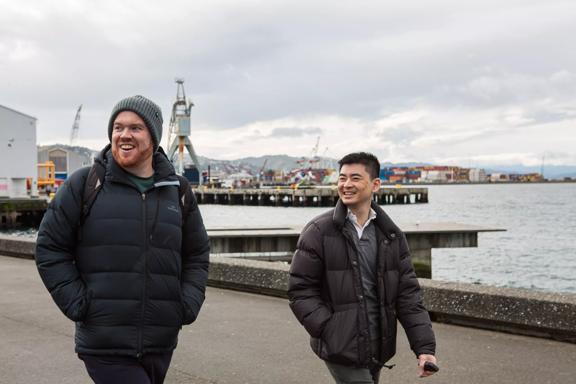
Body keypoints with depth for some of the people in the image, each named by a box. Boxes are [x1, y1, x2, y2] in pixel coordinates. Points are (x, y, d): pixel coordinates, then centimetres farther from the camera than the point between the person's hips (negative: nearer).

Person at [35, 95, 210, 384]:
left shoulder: (177, 191, 9)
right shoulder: (85, 184, -1)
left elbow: (197, 254, 18)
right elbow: (49, 247, 1)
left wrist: (187, 305, 4)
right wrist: (77, 304, -8)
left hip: (161, 343, 4)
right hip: (104, 345, -4)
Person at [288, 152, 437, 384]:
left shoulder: (391, 236, 6)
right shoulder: (318, 232, -7)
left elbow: (408, 295, 5)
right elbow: (300, 291, -7)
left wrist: (425, 347, -4)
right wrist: (331, 331, -17)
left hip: (378, 349, 5)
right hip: (341, 349, -5)